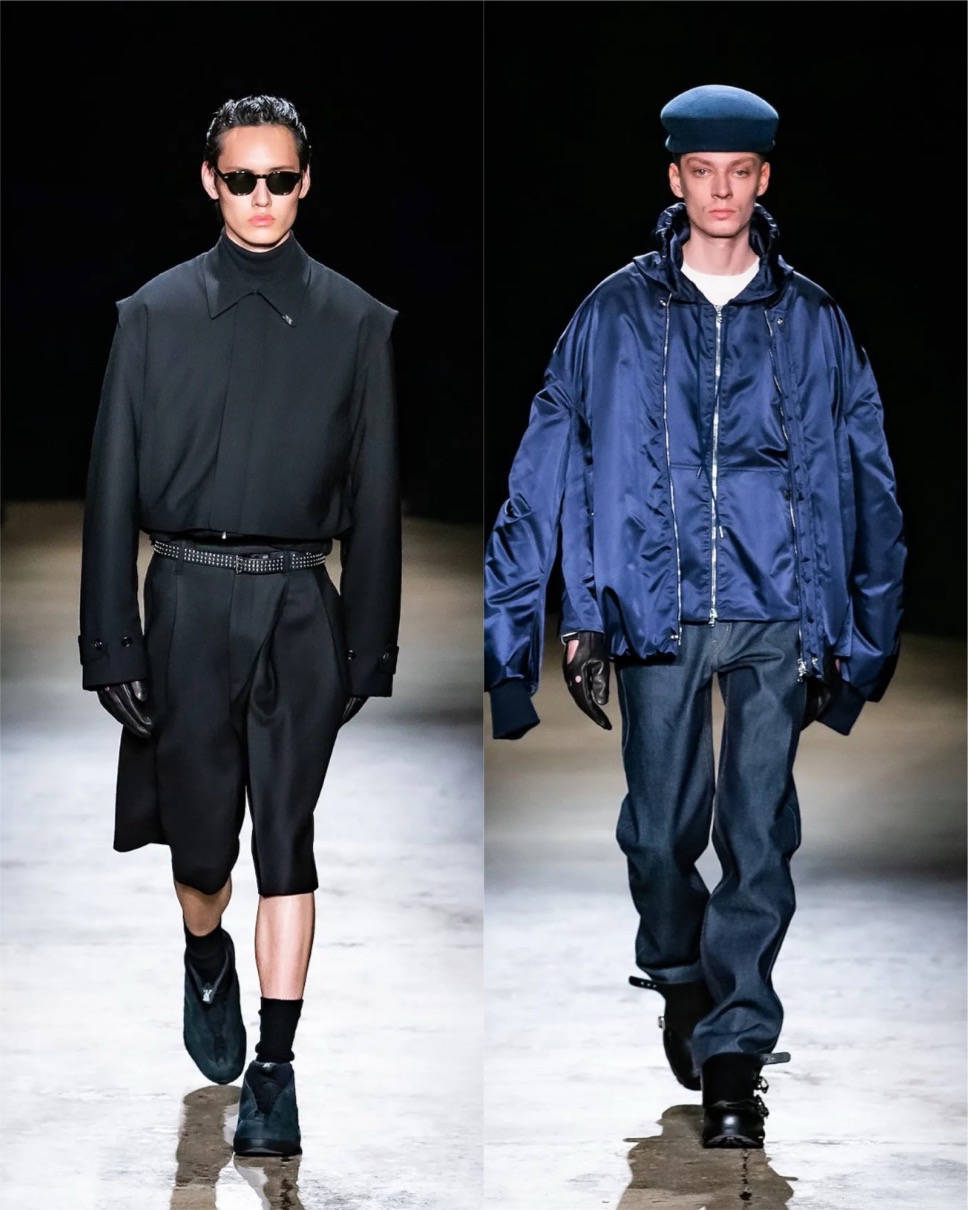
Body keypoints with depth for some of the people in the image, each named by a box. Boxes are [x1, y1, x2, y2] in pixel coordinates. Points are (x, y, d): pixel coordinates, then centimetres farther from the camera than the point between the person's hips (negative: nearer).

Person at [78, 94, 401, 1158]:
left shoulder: (355, 323, 4)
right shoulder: (155, 315, 2)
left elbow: (375, 495, 5)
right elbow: (113, 485, 2)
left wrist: (370, 649, 3)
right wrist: (113, 641, -3)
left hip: (301, 608, 0)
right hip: (188, 599, 0)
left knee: (287, 840, -1)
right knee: (200, 828, 9)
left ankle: (273, 1070, 5)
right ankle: (206, 961, 41)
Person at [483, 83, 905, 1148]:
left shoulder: (811, 322, 7)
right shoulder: (616, 314, 5)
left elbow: (866, 478, 11)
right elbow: (547, 465, 4)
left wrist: (864, 632, 8)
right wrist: (574, 616, -2)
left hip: (777, 616, 0)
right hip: (655, 610, 0)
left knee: (759, 838, -6)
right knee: (661, 828, 5)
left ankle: (733, 1056, -1)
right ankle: (680, 981, 33)